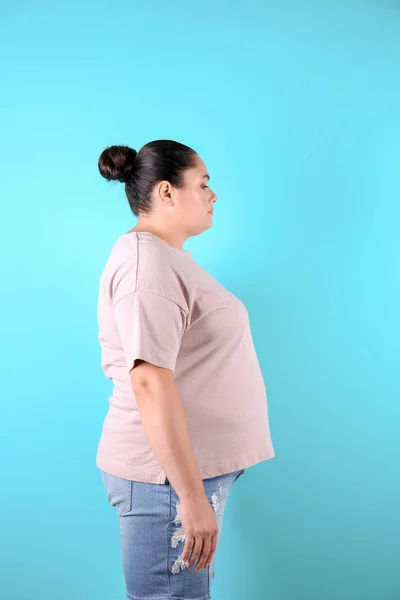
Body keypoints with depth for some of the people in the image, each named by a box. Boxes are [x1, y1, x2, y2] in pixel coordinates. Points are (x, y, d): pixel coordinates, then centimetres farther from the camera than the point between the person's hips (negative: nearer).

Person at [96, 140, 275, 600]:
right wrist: (192, 496, -25)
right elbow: (150, 381, -25)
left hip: (191, 467, 10)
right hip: (168, 477, -10)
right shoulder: (146, 261, -16)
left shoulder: (167, 256, 17)